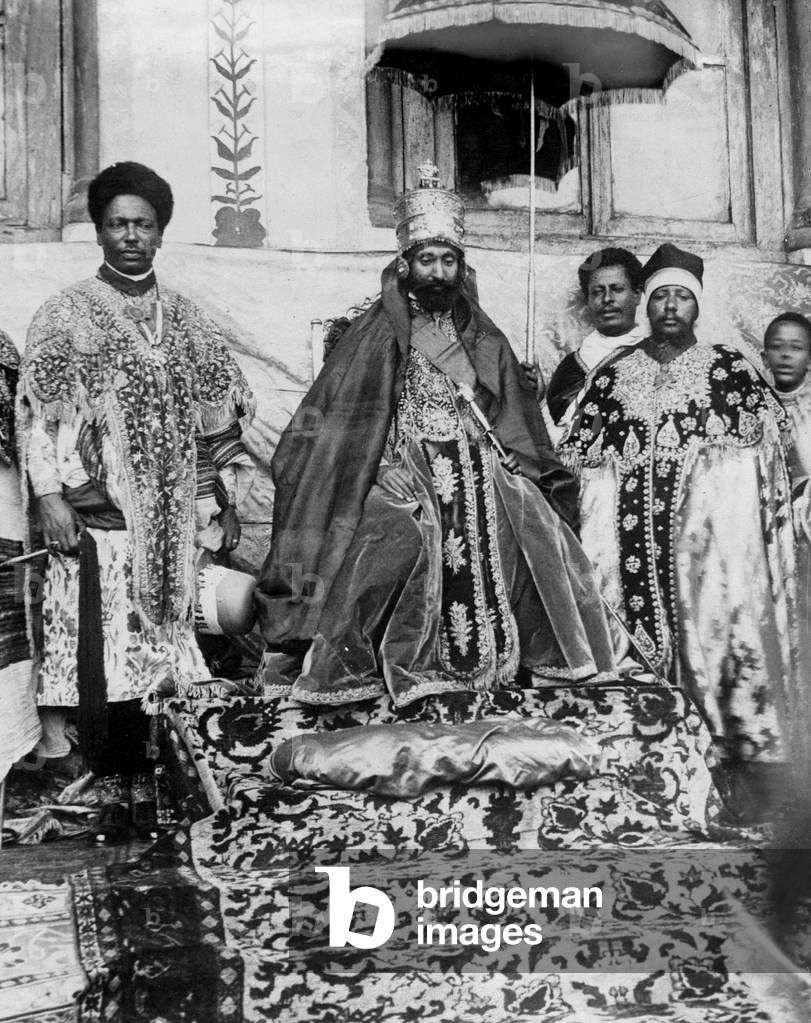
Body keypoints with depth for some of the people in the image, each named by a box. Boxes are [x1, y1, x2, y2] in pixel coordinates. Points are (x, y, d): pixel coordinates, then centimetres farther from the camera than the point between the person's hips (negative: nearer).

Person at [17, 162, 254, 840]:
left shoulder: (187, 320, 13)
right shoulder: (64, 317, 3)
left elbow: (220, 414, 14)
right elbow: (37, 413, -1)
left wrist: (227, 500, 10)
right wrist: (49, 494, -11)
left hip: (173, 520, 3)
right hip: (97, 515, -3)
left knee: (159, 647, 5)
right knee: (103, 653, -6)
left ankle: (141, 776, 18)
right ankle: (112, 785, 7)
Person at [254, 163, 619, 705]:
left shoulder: (485, 341, 19)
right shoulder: (375, 336, 7)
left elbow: (518, 425, 19)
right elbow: (332, 423, 1)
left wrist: (549, 486, 8)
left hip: (480, 469, 4)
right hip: (402, 473, -3)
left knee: (536, 526, -22)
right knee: (404, 535, -33)